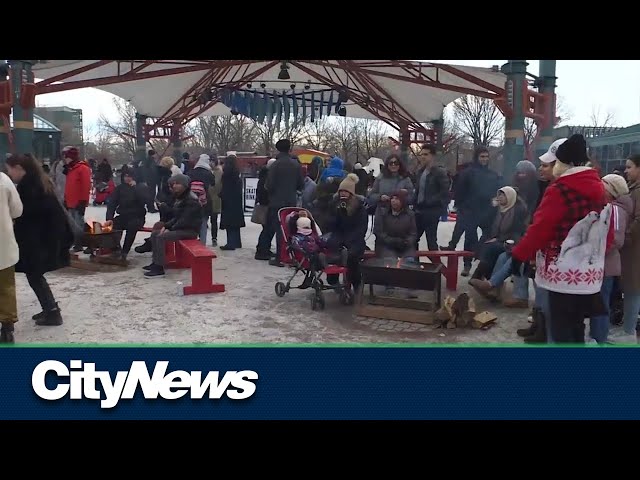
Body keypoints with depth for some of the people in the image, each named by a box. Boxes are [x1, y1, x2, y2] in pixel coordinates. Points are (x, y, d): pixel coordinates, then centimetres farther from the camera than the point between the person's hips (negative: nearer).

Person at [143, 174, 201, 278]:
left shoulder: (191, 200, -18)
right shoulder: (179, 198, 13)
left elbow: (185, 220, -22)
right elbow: (176, 217, 15)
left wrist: (170, 229, -15)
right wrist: (166, 226, 0)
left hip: (190, 229, -10)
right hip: (180, 227, 10)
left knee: (161, 237, -23)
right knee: (154, 233, 4)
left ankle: (159, 268, -20)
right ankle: (155, 262, 9)